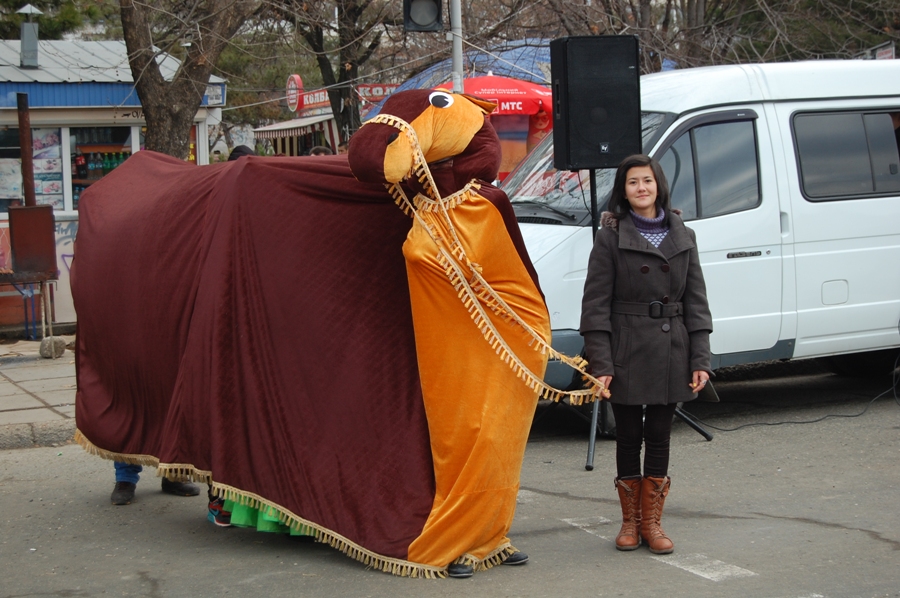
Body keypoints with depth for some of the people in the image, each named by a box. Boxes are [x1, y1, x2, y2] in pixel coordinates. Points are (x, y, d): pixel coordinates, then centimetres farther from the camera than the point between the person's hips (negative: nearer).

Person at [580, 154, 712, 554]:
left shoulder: (682, 237, 8)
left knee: (659, 437, 6)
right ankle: (630, 521, 18)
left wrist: (700, 360, 0)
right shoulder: (611, 237, -2)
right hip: (627, 354, -2)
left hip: (670, 353, 2)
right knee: (628, 438, 6)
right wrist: (600, 363, -12)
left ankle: (652, 521, 16)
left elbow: (696, 301, 8)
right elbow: (595, 304, -5)